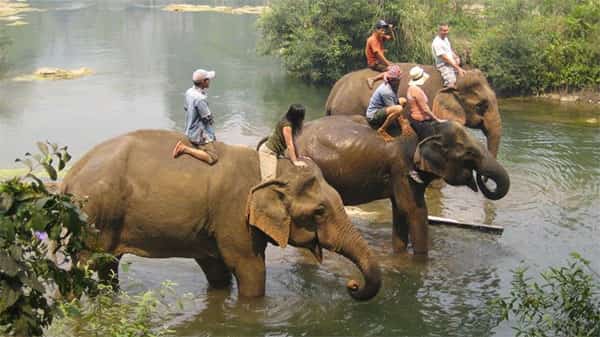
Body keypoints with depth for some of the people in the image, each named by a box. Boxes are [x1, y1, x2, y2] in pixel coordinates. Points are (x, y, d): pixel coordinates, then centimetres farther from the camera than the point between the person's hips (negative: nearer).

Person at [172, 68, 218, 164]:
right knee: (212, 158, -16)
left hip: (191, 130, 10)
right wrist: (211, 116, 3)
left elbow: (186, 108, 13)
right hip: (201, 135, -10)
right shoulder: (200, 99, -29)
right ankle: (185, 149, -13)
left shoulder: (189, 92, -2)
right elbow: (208, 118, -20)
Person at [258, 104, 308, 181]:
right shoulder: (287, 125, -22)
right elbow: (289, 145, -20)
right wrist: (295, 161, -17)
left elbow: (292, 142, 11)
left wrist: (297, 157, 14)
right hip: (268, 152, -10)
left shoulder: (290, 123, 4)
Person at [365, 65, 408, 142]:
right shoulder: (386, 91, -25)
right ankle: (382, 130, -19)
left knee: (403, 101, 20)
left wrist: (401, 120, -5)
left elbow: (396, 101, 6)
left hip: (380, 110, 10)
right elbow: (393, 109, -22)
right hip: (373, 117, -10)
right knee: (398, 109, -35)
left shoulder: (393, 86, 2)